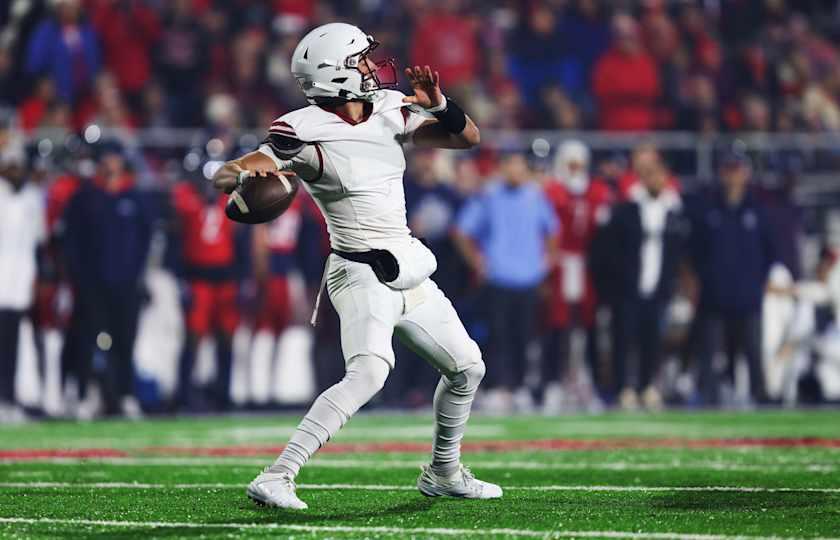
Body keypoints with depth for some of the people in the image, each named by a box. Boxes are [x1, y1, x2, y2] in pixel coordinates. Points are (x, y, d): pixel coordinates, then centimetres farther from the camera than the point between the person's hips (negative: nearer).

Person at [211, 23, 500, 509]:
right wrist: (248, 174, -44)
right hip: (361, 273, -8)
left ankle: (444, 473, 38)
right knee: (369, 372, -30)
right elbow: (224, 176, -20)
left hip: (409, 273, 8)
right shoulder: (308, 133, -16)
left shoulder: (390, 113, 4)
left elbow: (468, 138, 9)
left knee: (467, 368, 17)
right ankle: (277, 478, -32)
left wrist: (440, 105, -12)